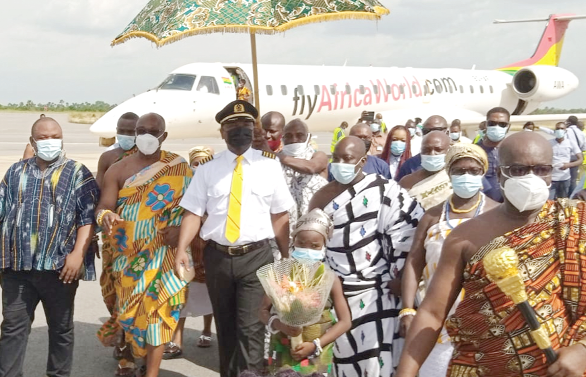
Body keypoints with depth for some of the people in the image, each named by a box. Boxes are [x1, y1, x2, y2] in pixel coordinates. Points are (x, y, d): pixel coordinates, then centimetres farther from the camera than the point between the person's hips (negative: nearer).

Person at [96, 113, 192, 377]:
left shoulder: (178, 167, 1)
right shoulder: (118, 170, 2)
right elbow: (104, 206, -4)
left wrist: (180, 227, -17)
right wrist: (105, 216, -28)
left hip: (163, 253, -1)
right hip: (129, 254, 2)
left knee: (157, 307, -4)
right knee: (129, 307, 6)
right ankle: (134, 355, 27)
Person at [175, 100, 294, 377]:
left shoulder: (269, 165, 2)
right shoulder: (208, 168, 4)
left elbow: (280, 216, 2)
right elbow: (193, 213, 0)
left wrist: (286, 258, 0)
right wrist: (181, 250, -13)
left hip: (256, 256, -2)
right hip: (217, 256, 2)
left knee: (251, 327, -7)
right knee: (225, 325, 17)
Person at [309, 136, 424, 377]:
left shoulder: (382, 191, -7)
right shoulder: (322, 197, 8)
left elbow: (408, 226, -14)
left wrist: (399, 276, -13)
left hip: (377, 291, -4)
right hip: (336, 292, 5)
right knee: (345, 356, 12)